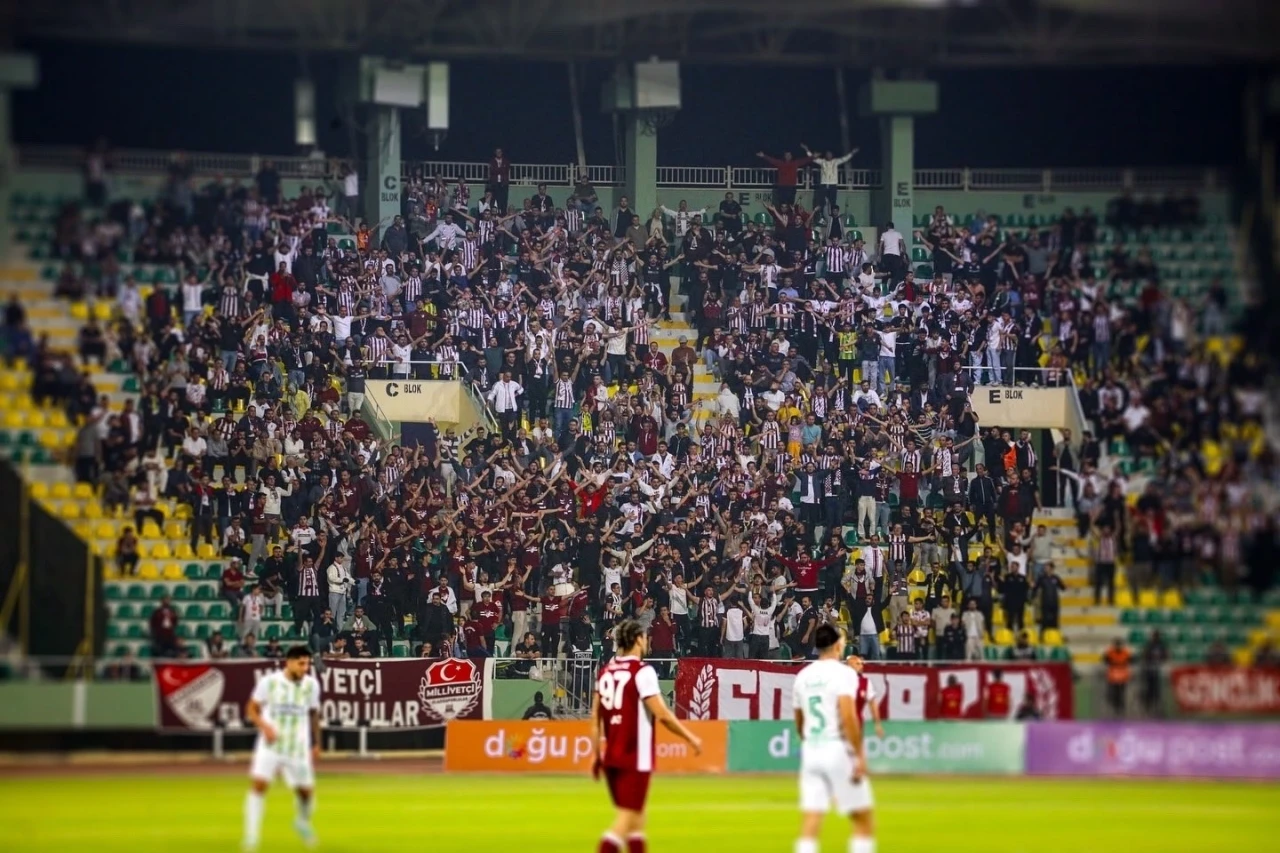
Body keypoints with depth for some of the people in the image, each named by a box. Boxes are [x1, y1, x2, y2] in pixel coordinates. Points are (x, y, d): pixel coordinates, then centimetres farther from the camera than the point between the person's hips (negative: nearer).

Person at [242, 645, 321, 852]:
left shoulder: (311, 685, 0)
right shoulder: (269, 682, -8)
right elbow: (251, 710, 0)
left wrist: (316, 744, 16)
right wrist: (264, 726, -19)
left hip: (298, 747, 2)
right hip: (270, 744, -2)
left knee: (306, 791, 5)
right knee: (258, 784, -18)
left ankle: (303, 822, 39)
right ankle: (251, 836, -11)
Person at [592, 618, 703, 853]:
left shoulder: (605, 672, 8)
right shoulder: (642, 672, -11)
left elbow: (595, 719, 9)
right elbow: (662, 715, -15)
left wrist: (597, 755, 15)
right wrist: (691, 738, -3)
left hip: (611, 757, 7)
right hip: (635, 758, -7)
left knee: (636, 815, 18)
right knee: (626, 817, -7)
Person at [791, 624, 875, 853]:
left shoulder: (803, 676, 11)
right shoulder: (843, 673, -8)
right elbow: (847, 715, -20)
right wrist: (859, 755, -18)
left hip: (811, 751, 6)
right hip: (838, 750, -6)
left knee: (810, 825, 0)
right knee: (863, 821, 5)